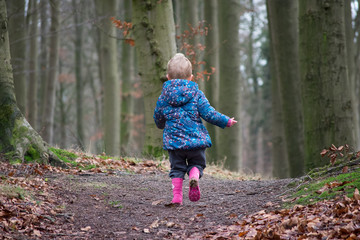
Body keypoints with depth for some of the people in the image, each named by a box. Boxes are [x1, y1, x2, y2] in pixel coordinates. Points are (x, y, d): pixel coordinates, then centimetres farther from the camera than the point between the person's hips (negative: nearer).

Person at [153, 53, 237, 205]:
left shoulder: (164, 95, 3)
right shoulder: (196, 94, -3)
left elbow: (158, 117, 13)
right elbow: (209, 114, -7)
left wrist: (162, 125, 37)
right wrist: (226, 121, 7)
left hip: (173, 139, 1)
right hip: (195, 139, -1)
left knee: (177, 168, 12)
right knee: (197, 163, 14)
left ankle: (177, 195, 1)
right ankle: (194, 177, -18)